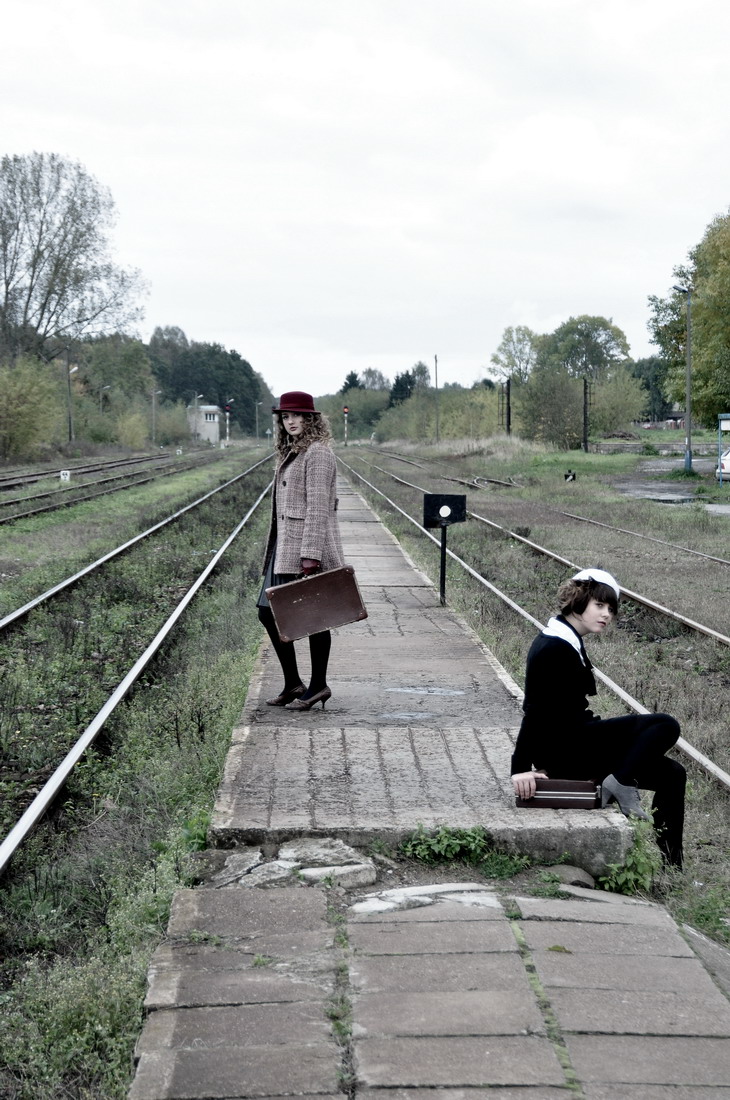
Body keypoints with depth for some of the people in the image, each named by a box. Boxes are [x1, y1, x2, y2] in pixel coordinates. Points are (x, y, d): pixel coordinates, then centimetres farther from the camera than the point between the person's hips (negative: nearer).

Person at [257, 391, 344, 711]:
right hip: (285, 548, 10)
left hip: (309, 547, -10)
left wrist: (310, 555, -22)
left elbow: (317, 506, -17)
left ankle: (317, 686, 9)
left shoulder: (317, 453, -10)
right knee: (269, 613, 8)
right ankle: (293, 684, 17)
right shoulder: (291, 453, 19)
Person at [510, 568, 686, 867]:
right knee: (665, 726, -16)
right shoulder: (555, 649, -18)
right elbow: (535, 709, -23)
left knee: (671, 773, 8)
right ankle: (620, 785, -13)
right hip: (563, 749, -10)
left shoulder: (568, 643, 14)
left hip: (571, 746, 10)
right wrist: (521, 767, -25)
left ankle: (671, 865, 9)